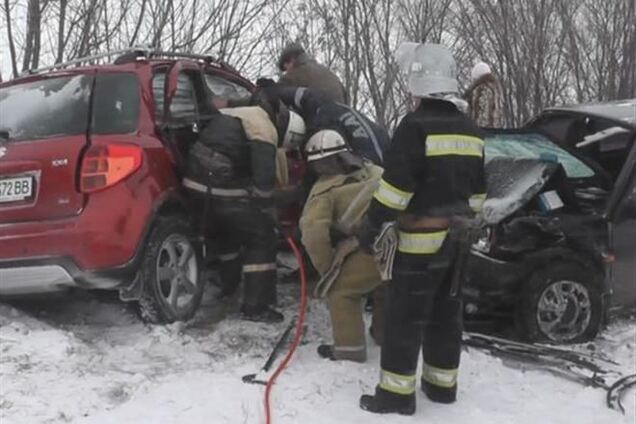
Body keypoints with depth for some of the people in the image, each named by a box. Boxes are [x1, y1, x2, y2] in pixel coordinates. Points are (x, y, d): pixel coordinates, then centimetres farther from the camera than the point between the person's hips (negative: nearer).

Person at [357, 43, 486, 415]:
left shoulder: (415, 126, -15)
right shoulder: (471, 131, 11)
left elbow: (396, 185, -18)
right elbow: (477, 191, 16)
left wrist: (372, 225, -10)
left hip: (421, 238, -8)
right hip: (457, 238, 8)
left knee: (405, 317, -1)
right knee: (446, 314, 16)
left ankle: (397, 392, 3)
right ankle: (442, 383, 25)